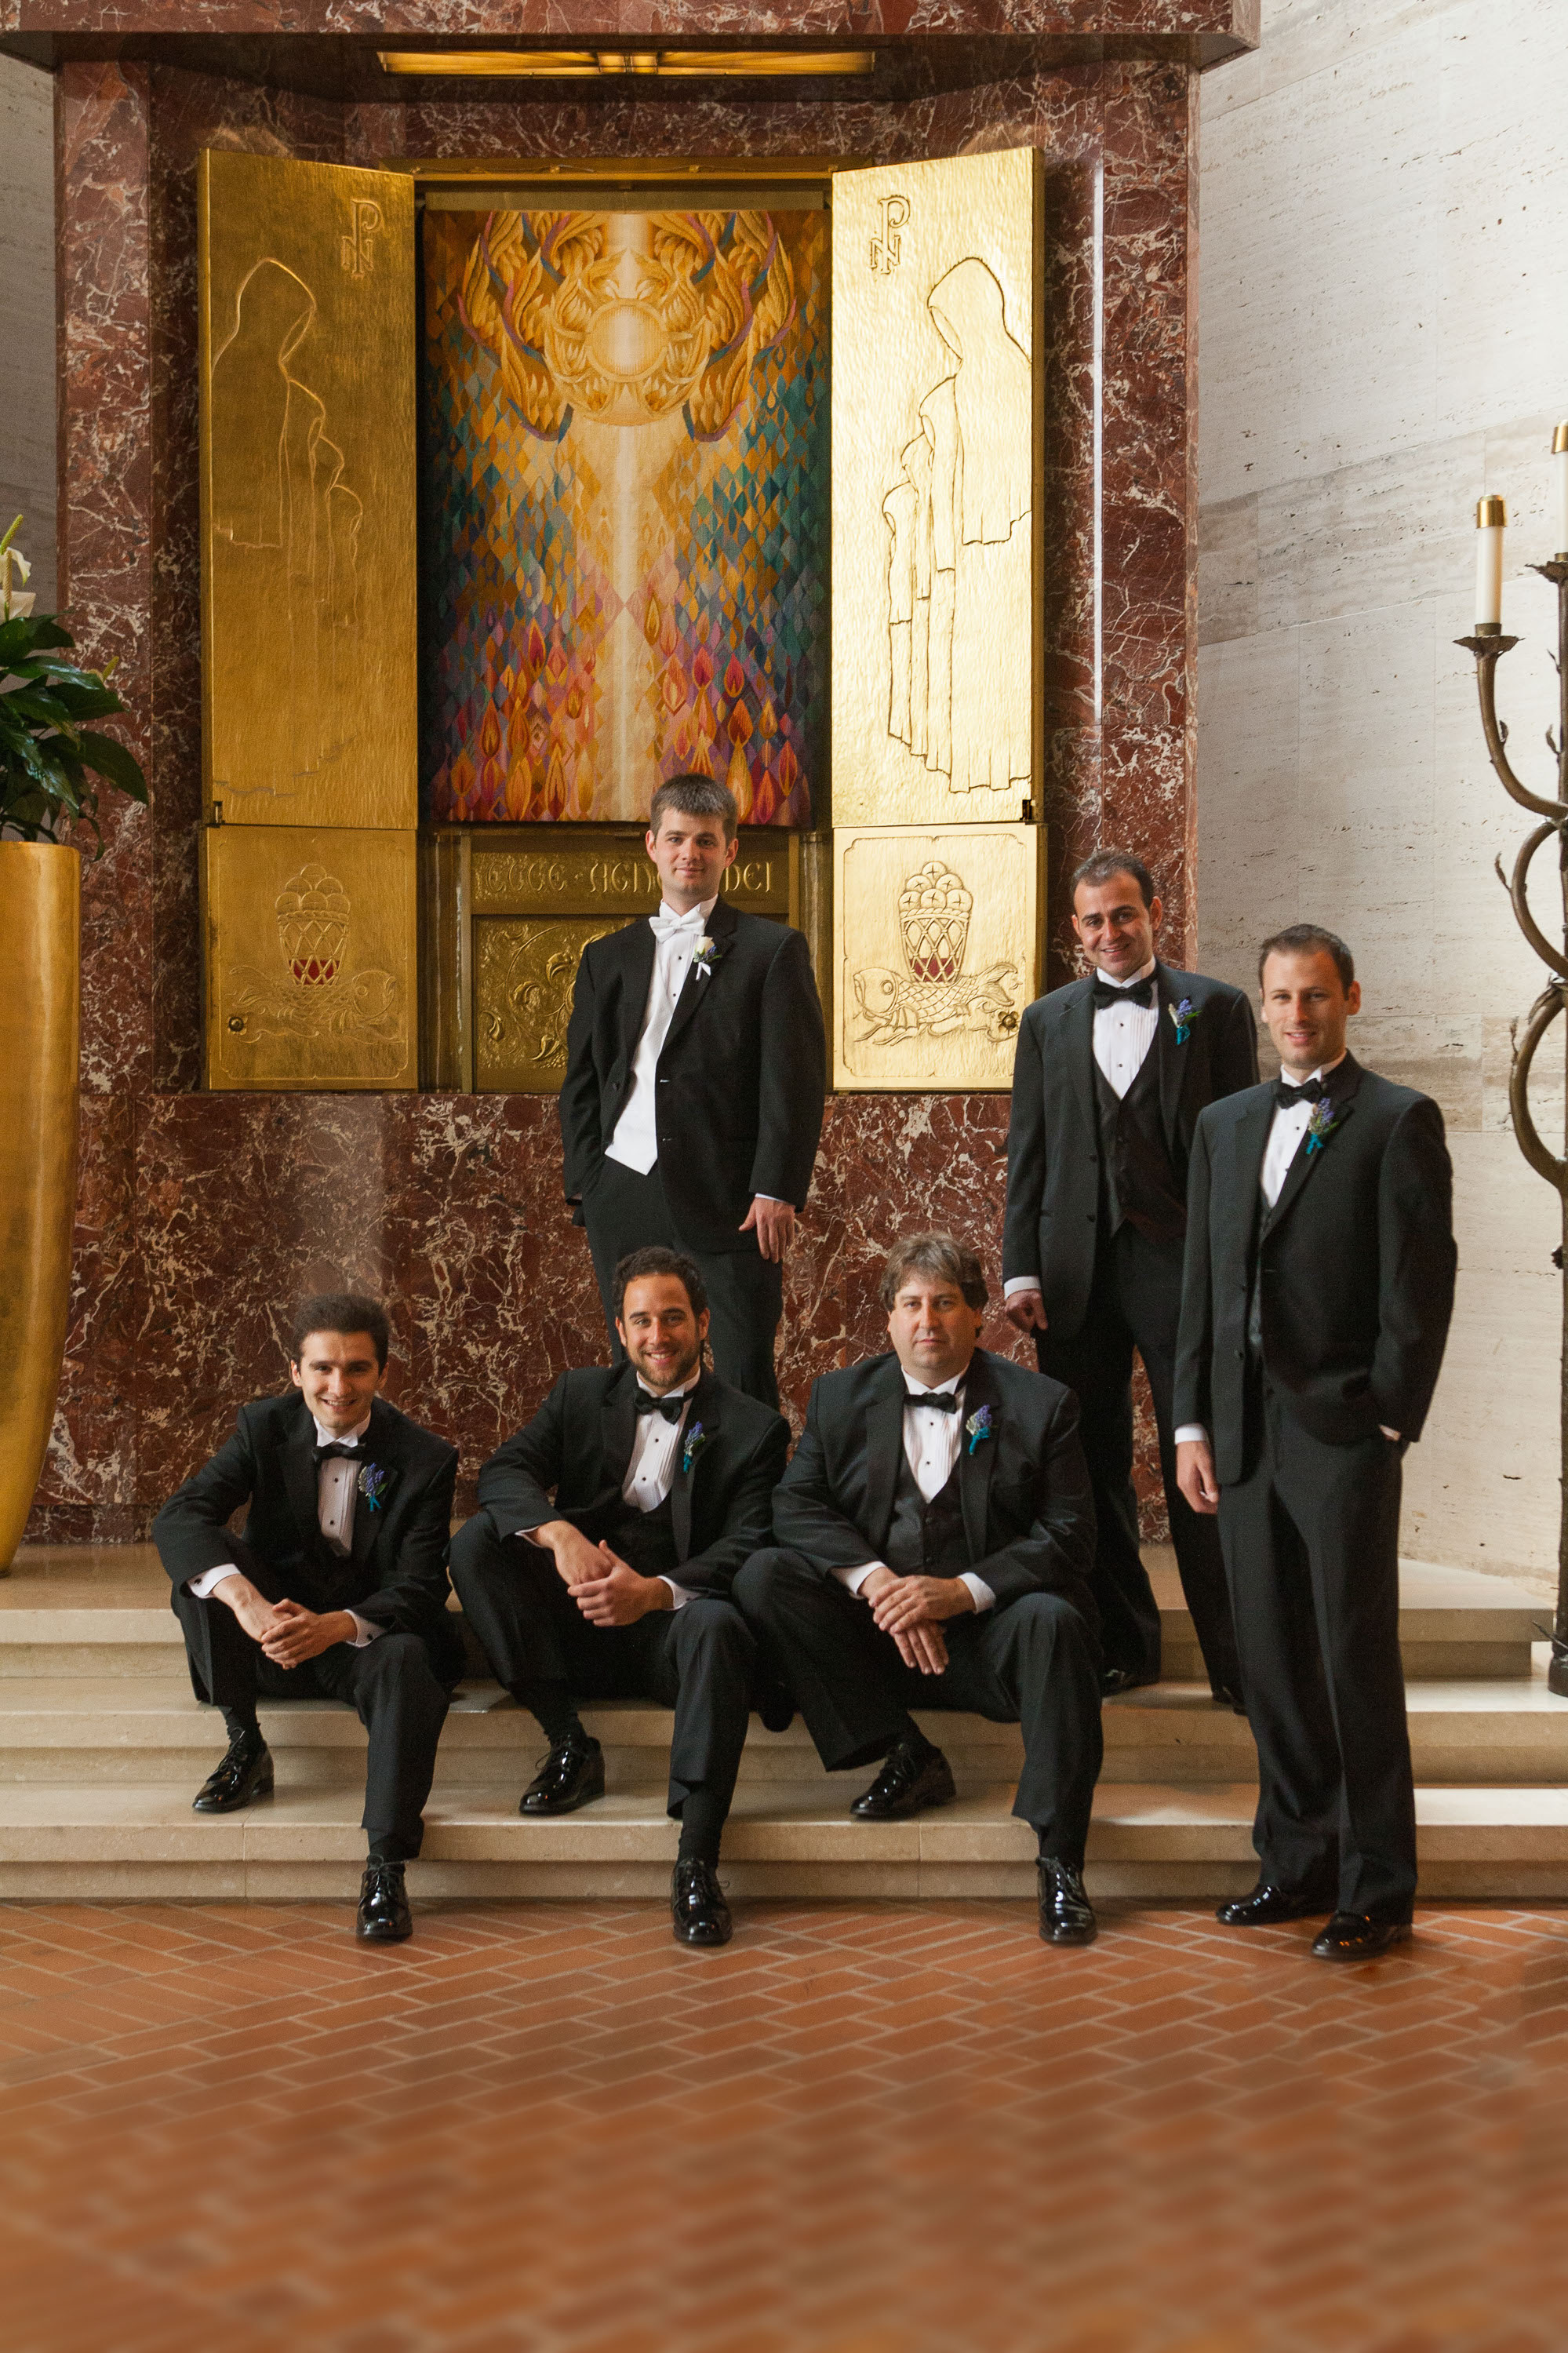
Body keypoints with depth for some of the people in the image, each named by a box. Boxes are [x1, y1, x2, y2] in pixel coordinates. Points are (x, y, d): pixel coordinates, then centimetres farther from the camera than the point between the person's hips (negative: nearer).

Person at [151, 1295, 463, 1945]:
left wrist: (337, 1625, -39)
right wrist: (245, 1601, -41)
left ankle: (385, 1866, -35)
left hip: (370, 1633, -2)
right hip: (275, 1636, 2)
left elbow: (419, 1587, -16)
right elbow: (177, 1517, -21)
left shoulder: (425, 1459, -10)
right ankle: (245, 1746, -11)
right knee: (201, 1560, -23)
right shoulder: (265, 1428, -6)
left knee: (407, 1659, -36)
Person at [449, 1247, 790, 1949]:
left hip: (669, 1627, -3)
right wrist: (560, 1533, -26)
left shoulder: (754, 1429, 4)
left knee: (717, 1623, -37)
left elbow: (748, 1545, -9)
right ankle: (570, 1745, -16)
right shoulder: (581, 1397, 13)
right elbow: (503, 1471, -3)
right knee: (476, 1541, -19)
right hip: (580, 1628, 3)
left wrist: (655, 1591, -29)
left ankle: (696, 1864, -38)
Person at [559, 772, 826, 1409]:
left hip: (728, 1202, -4)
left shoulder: (772, 949, 4)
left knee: (743, 1379, -5)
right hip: (624, 1197, 4)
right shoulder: (607, 957, 17)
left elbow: (795, 1080, -3)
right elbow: (581, 1081, 18)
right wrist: (583, 1183, 5)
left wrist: (776, 1191, -11)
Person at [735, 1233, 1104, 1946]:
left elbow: (1067, 1535, -7)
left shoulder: (1041, 1405, 1)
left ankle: (1060, 1864, -28)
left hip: (985, 1633, -2)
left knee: (1051, 1620, -35)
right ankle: (905, 1755, -14)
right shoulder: (841, 1397, 9)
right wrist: (873, 1578, -19)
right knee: (763, 1575, -19)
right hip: (876, 1634, 3)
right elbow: (795, 1505, 0)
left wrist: (963, 1590, -23)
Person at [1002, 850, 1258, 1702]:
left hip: (1181, 1262, -3)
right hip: (1076, 1269, 4)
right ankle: (1123, 1644, 21)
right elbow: (1026, 1153, 12)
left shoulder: (1214, 1008, 4)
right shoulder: (1047, 1020, 13)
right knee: (1090, 1466, 9)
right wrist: (1020, 1269, 3)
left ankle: (1236, 1658, 5)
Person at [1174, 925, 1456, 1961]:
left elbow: (1422, 1285, -7)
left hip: (1343, 1429, -5)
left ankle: (1378, 1889, 6)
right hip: (1246, 1432, 6)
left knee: (1358, 1659, -2)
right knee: (1272, 1655, 10)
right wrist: (1193, 1423, 9)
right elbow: (1202, 1283, 15)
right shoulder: (1225, 1124, 15)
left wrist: (1390, 1421, -11)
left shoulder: (1399, 1120, -2)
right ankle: (1298, 1862, 21)